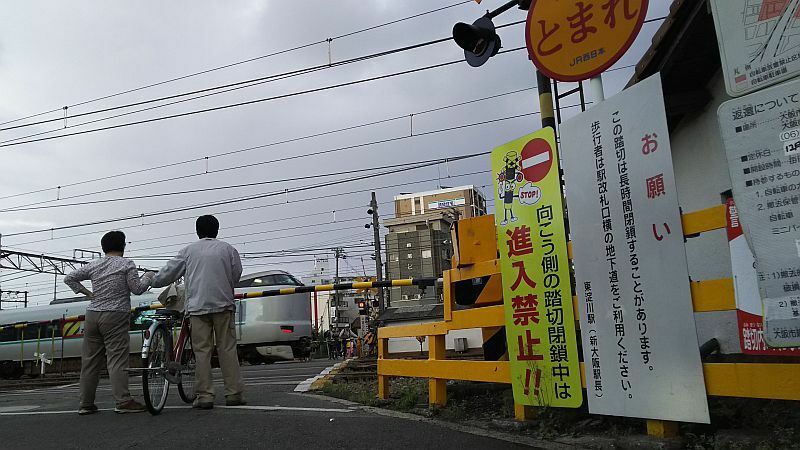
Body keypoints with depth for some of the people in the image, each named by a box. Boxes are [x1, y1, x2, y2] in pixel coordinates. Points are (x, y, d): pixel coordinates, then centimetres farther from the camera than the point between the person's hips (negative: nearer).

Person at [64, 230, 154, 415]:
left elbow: (69, 278, 17)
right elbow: (137, 289, -3)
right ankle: (123, 401, -11)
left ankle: (86, 404, 14)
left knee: (90, 360, 9)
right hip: (115, 316, -5)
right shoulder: (126, 264, -3)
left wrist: (87, 292, 19)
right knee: (117, 358, -8)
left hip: (92, 315, 5)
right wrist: (148, 277, 13)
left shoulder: (94, 265, 12)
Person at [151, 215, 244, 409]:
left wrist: (152, 281, 32)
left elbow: (169, 272, 14)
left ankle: (205, 396, 1)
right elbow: (236, 275, 8)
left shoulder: (189, 250, 8)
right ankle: (233, 393, 4)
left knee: (202, 351, 2)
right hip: (223, 305, 0)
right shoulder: (228, 248, 7)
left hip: (197, 306, 0)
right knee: (227, 349, 4)